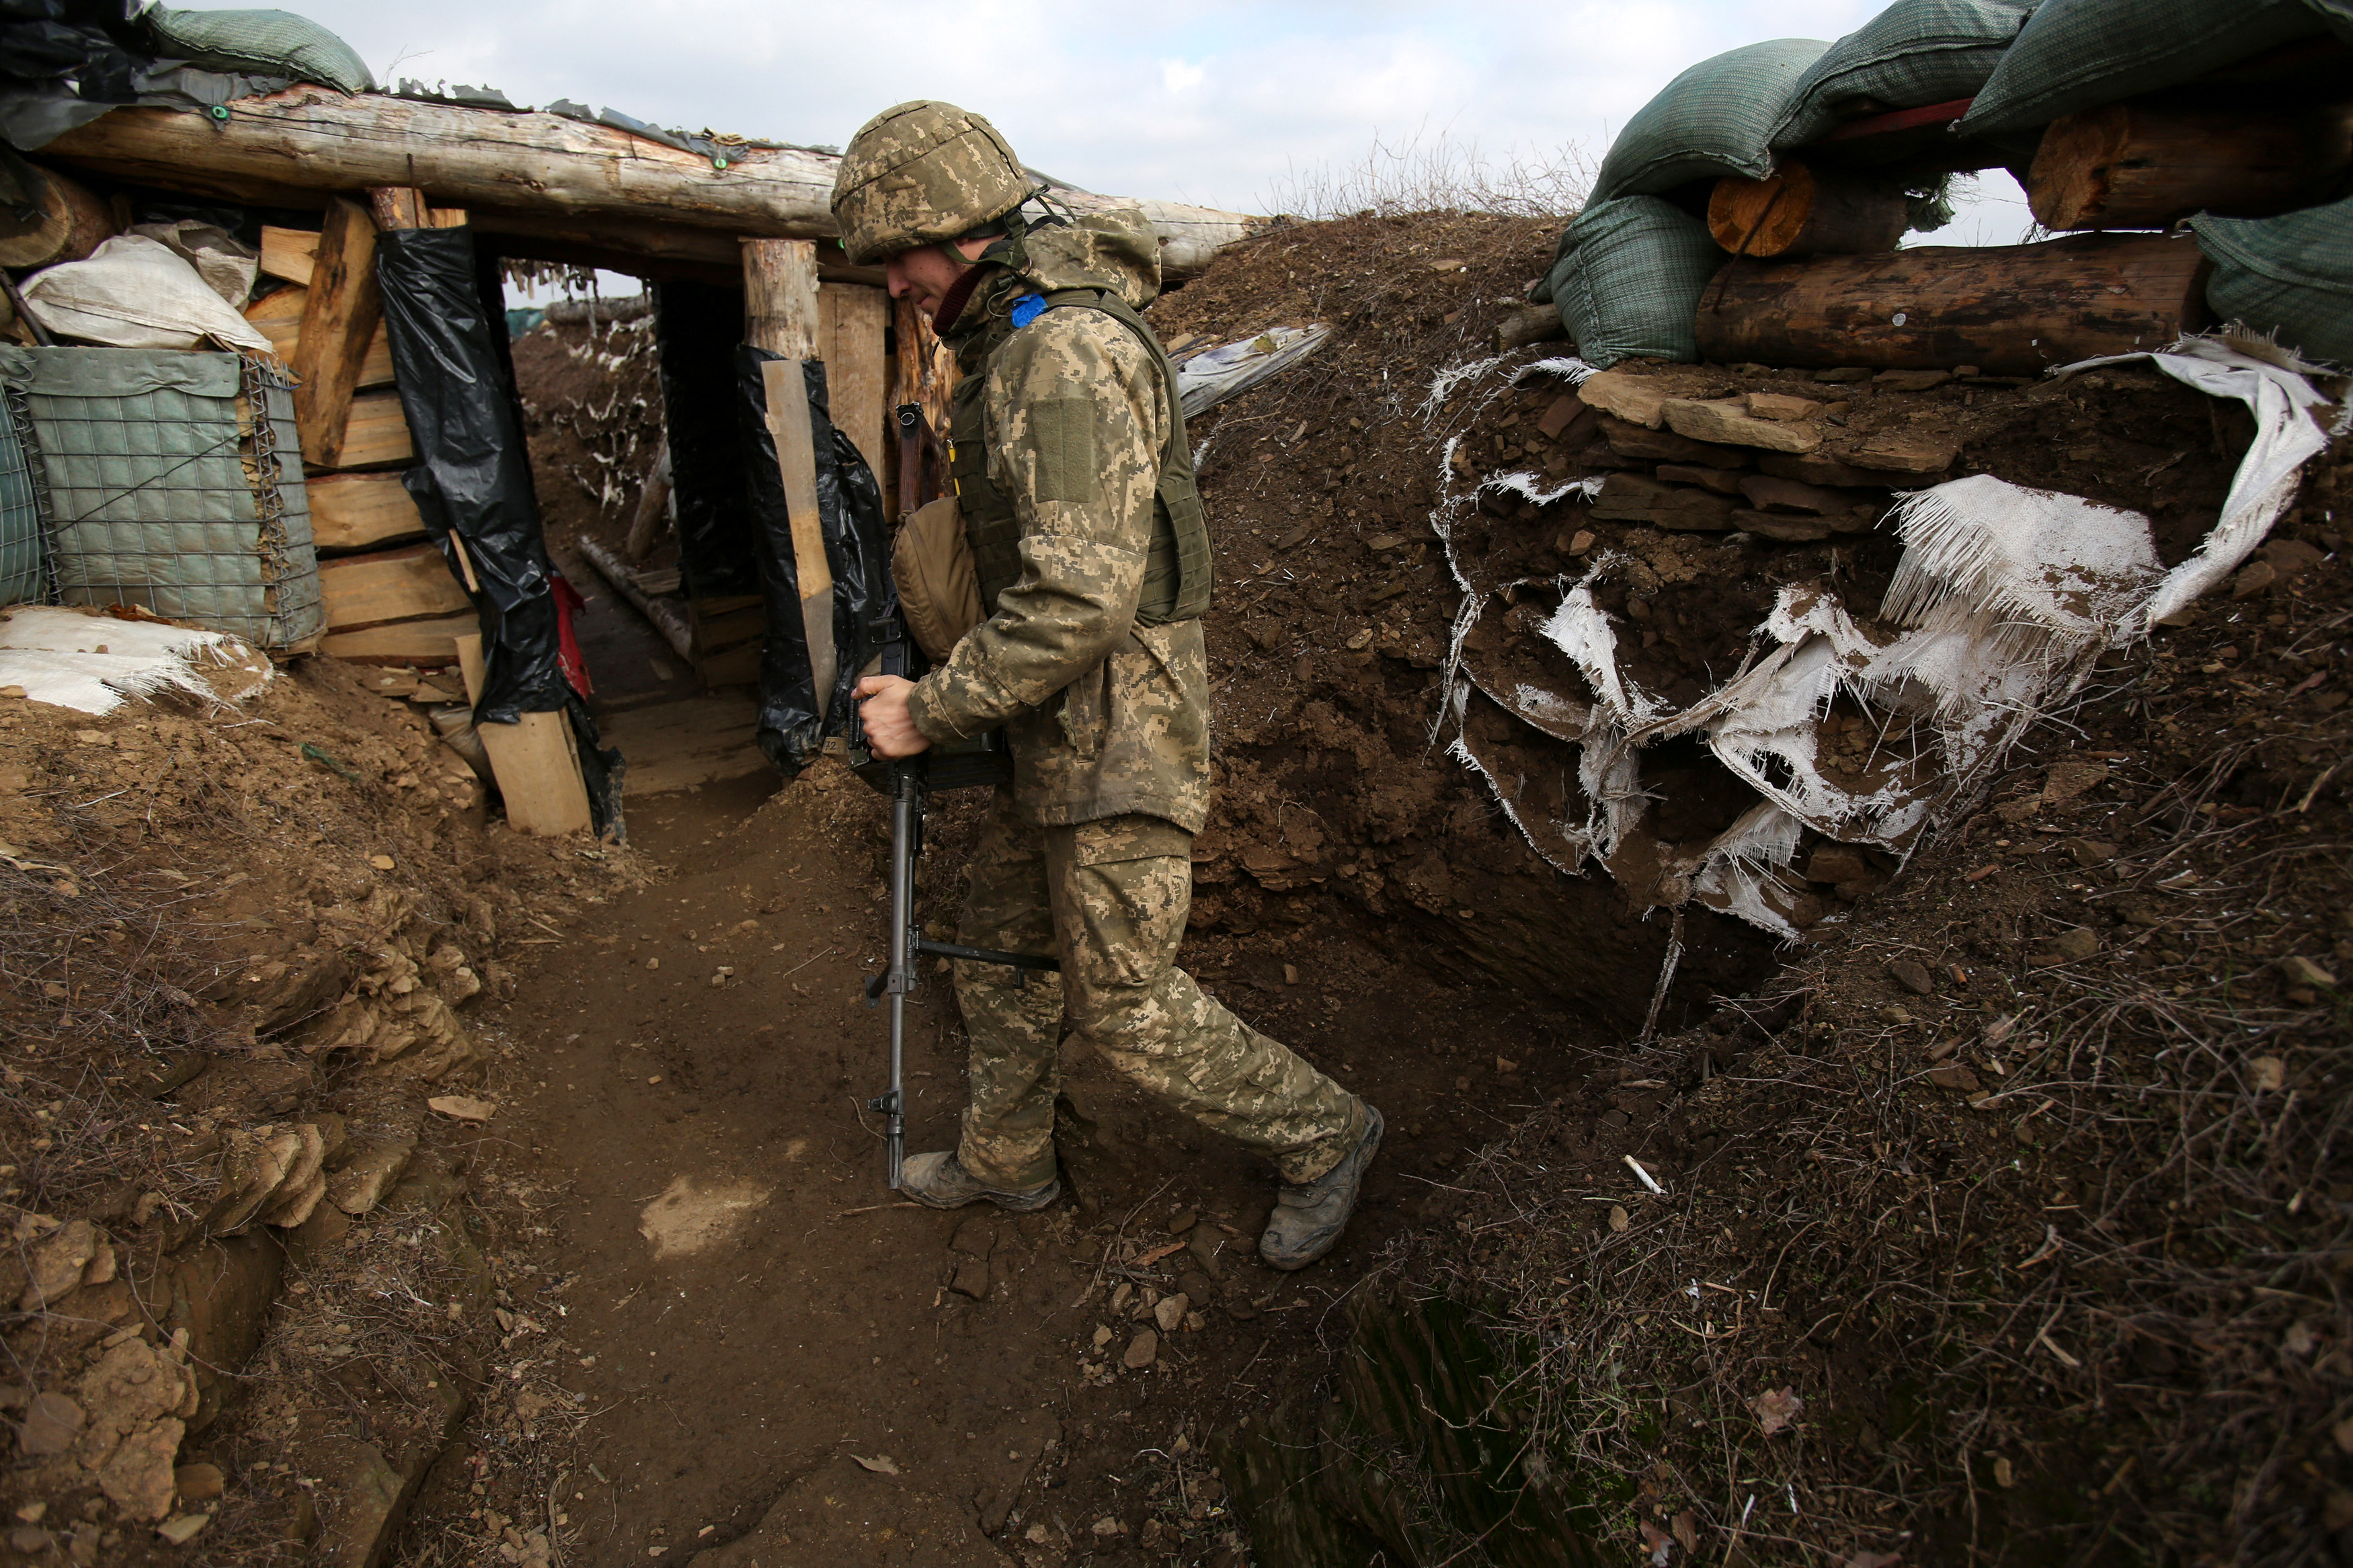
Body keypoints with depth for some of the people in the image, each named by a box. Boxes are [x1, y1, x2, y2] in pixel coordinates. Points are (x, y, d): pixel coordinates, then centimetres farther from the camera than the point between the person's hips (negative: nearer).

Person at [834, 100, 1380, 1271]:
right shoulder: (1013, 348, 13)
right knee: (1001, 947, 20)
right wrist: (955, 695, 18)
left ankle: (1322, 1136, 23)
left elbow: (1082, 598, -30)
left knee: (1126, 1006, 2)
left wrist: (930, 712, -19)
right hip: (1058, 730, 10)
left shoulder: (1069, 354, -21)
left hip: (1117, 732, -10)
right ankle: (1005, 1160, 41)